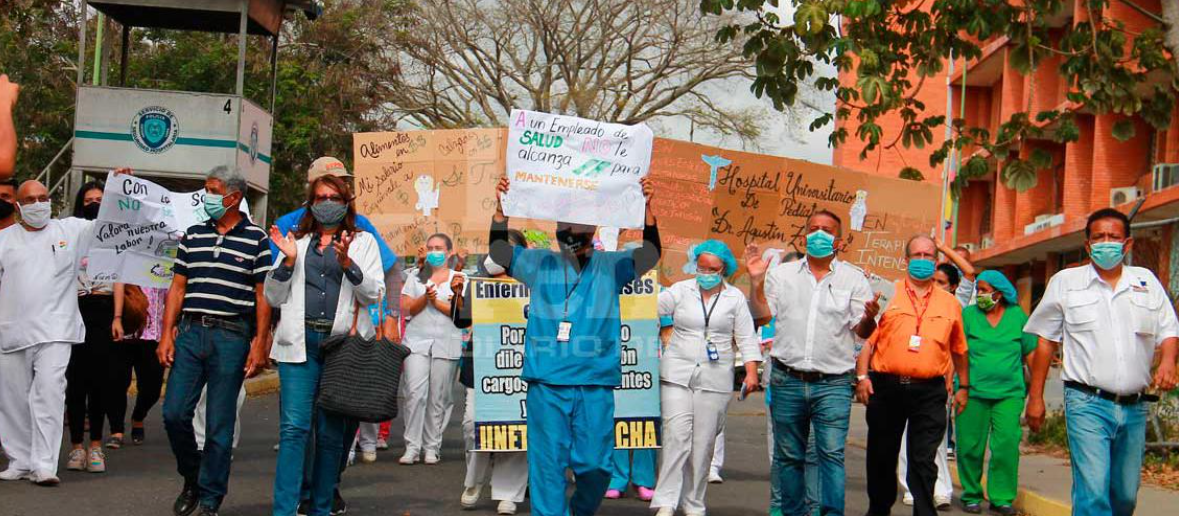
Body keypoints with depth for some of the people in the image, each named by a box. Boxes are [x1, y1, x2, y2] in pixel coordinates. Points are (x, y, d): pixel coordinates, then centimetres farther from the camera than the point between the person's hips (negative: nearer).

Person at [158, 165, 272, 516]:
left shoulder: (256, 240, 1)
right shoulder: (193, 236, 13)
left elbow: (263, 296, -1)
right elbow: (177, 288, 13)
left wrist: (260, 343, -8)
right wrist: (167, 334, 4)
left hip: (231, 338, -4)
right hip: (190, 332, 4)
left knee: (219, 424, 1)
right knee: (174, 413, -1)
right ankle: (191, 480, 22)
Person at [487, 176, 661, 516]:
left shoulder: (611, 267, 7)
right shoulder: (542, 264, 9)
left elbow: (650, 254, -5)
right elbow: (499, 251, 4)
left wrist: (646, 208, -20)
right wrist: (500, 208, -11)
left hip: (595, 385, 0)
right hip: (546, 383, 0)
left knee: (595, 464, 2)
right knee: (548, 463, 0)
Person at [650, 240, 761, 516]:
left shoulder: (735, 298, 8)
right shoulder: (680, 291, 7)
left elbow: (746, 337, 7)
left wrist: (751, 371, -2)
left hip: (715, 379, 1)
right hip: (677, 374, -1)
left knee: (703, 443, 2)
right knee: (676, 436, -11)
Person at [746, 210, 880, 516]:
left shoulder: (853, 279, 6)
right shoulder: (782, 275, 12)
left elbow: (863, 331, 2)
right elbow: (761, 317, 8)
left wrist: (869, 317, -20)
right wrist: (757, 282, -5)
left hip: (833, 385, -2)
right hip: (787, 381, 2)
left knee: (832, 453, -11)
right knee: (788, 456, 9)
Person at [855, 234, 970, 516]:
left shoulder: (950, 303, 11)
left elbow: (959, 349, 19)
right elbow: (866, 338, 3)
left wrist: (964, 386, 18)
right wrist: (862, 376, -6)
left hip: (930, 392, 0)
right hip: (886, 387, 0)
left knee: (923, 461, -3)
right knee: (881, 455, 10)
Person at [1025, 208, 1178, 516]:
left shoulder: (1147, 282, 12)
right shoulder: (1065, 282, 7)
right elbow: (1046, 342, 9)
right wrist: (1035, 398, 5)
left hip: (1134, 408, 3)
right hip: (1087, 404, -3)